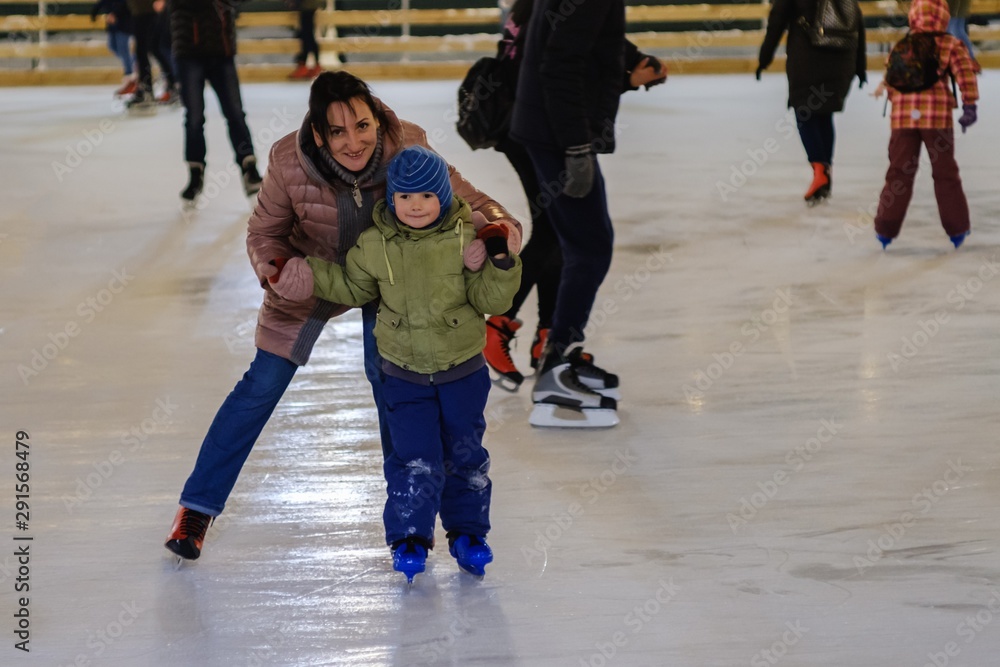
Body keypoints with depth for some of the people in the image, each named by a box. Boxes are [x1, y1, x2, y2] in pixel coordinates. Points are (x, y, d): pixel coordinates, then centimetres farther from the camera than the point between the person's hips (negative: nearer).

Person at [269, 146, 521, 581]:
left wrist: (501, 264, -26)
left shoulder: (465, 239, -12)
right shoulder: (374, 245, -8)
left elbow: (489, 299, -10)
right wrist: (315, 275, -3)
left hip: (463, 369, 0)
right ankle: (409, 537, 10)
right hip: (405, 373, 0)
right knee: (415, 457, -4)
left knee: (465, 455, 11)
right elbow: (355, 288, 9)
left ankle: (467, 532, 27)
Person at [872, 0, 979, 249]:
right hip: (938, 116, -1)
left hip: (903, 117, 1)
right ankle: (956, 229, 11)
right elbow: (965, 74, -10)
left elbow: (890, 81, 10)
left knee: (899, 172, 8)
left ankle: (886, 229, 8)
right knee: (945, 173, 9)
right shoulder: (951, 45, 2)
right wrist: (969, 105, -7)